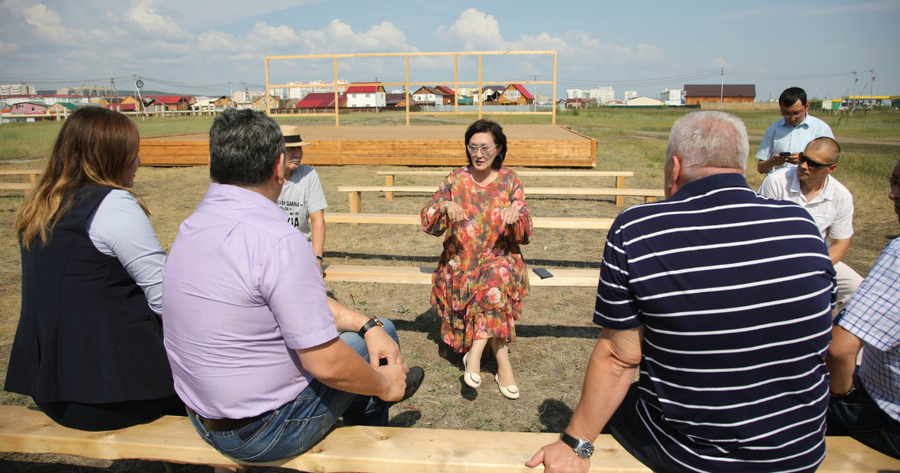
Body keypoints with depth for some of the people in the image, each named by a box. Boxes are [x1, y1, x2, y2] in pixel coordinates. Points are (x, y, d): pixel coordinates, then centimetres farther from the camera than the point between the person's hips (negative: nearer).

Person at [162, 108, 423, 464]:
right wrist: (385, 385, -8)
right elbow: (327, 364, -28)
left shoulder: (193, 225, 0)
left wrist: (368, 324, 0)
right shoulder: (279, 242, -31)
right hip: (265, 433, -8)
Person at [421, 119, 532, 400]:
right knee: (495, 291, -26)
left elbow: (525, 235, -1)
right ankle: (503, 365, -11)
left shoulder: (509, 181, 4)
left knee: (497, 274, -33)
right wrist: (446, 207, -24)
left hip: (501, 258, -1)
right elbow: (428, 224, -3)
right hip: (461, 260, 1)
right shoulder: (456, 179, 4)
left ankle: (475, 353, -27)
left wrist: (515, 216, -23)